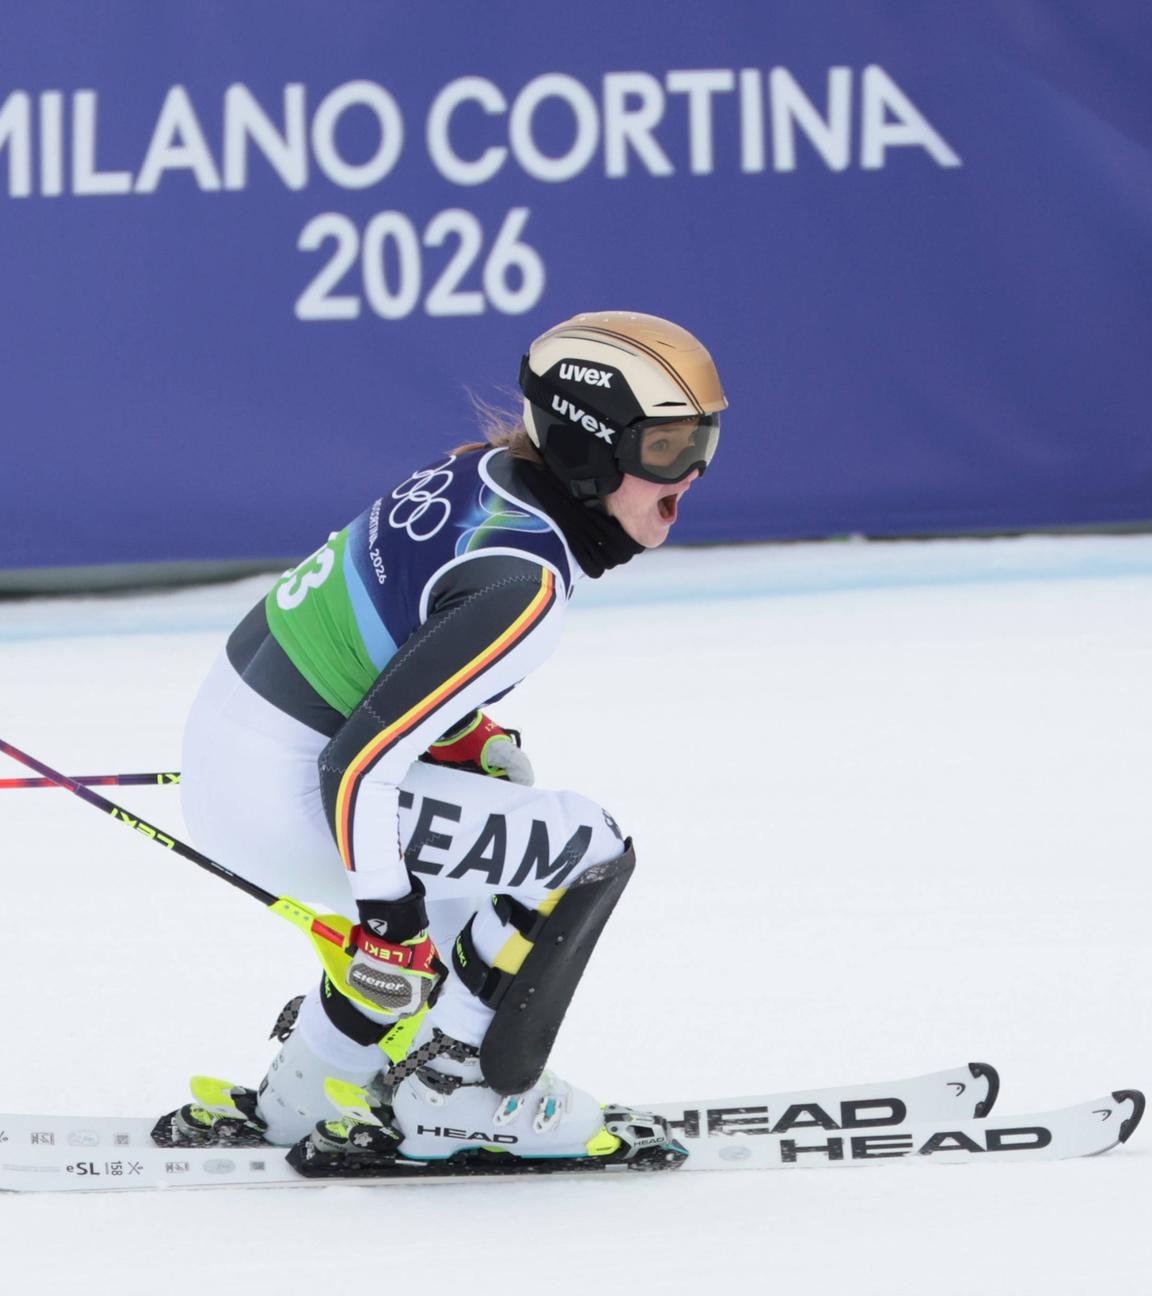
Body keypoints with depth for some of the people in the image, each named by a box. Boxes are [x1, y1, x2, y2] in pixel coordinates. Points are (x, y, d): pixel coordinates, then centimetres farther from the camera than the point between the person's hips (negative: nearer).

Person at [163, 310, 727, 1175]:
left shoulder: (491, 473, 4)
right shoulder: (527, 585, -23)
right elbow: (360, 764, -25)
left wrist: (481, 742, 21)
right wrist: (386, 912, -16)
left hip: (232, 723, 10)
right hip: (280, 798, -10)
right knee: (586, 850, -6)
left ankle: (309, 1094, 29)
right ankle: (454, 1095, 6)